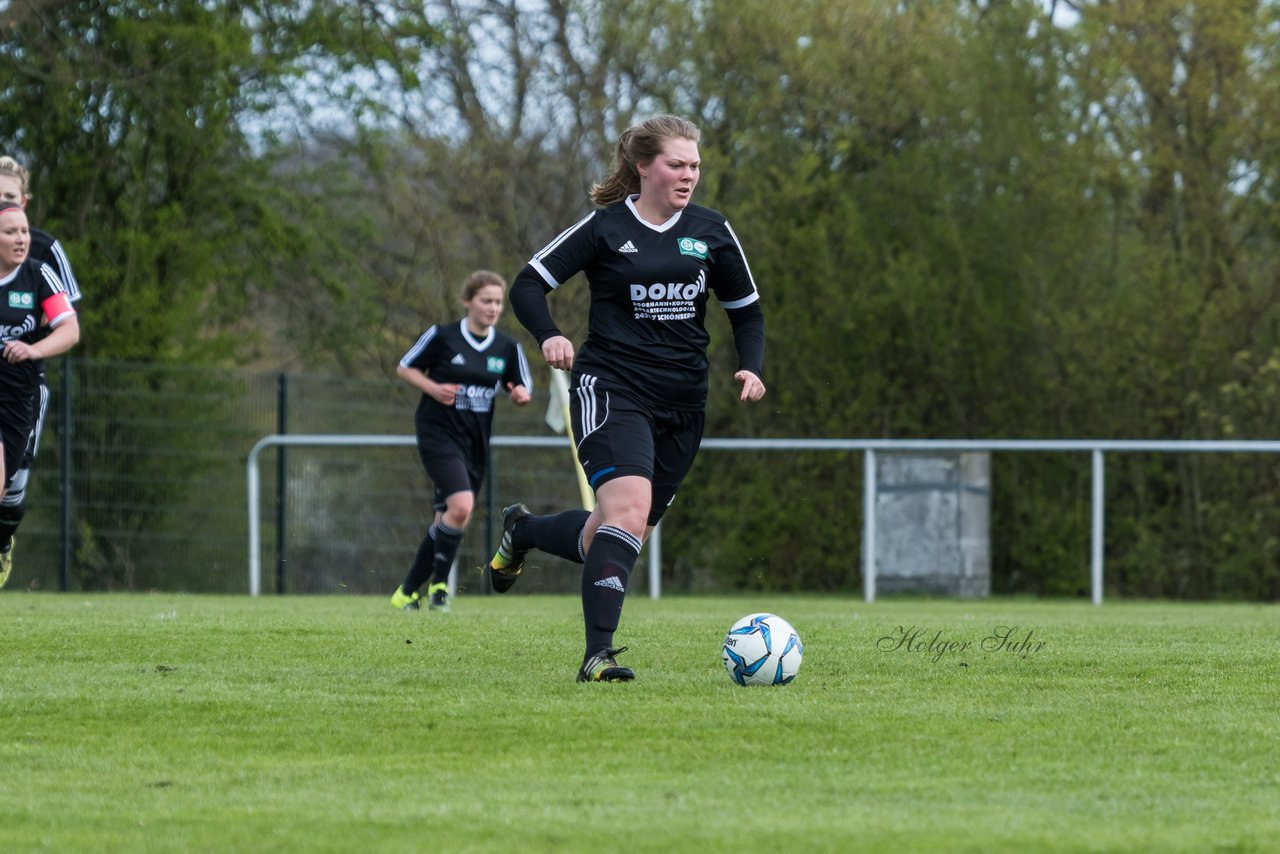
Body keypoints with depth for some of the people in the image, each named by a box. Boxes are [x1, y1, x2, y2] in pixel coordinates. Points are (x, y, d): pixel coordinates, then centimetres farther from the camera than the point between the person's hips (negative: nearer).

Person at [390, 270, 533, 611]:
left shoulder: (508, 348, 4)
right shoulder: (441, 336, -7)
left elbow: (522, 388, 11)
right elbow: (405, 368, 3)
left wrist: (521, 394, -13)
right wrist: (434, 388, -14)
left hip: (476, 442, 5)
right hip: (438, 433, -5)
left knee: (447, 520, 8)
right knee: (461, 506, -23)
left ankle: (410, 590, 20)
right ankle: (438, 581, -7)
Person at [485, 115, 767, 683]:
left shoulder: (711, 232, 9)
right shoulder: (604, 228, -3)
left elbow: (746, 310, 18)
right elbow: (528, 284, -1)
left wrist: (752, 368, 0)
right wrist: (549, 337, -20)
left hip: (681, 402, 5)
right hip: (611, 388, -5)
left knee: (607, 539, 9)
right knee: (629, 509, -26)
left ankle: (522, 531, 41)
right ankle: (597, 654, -27)